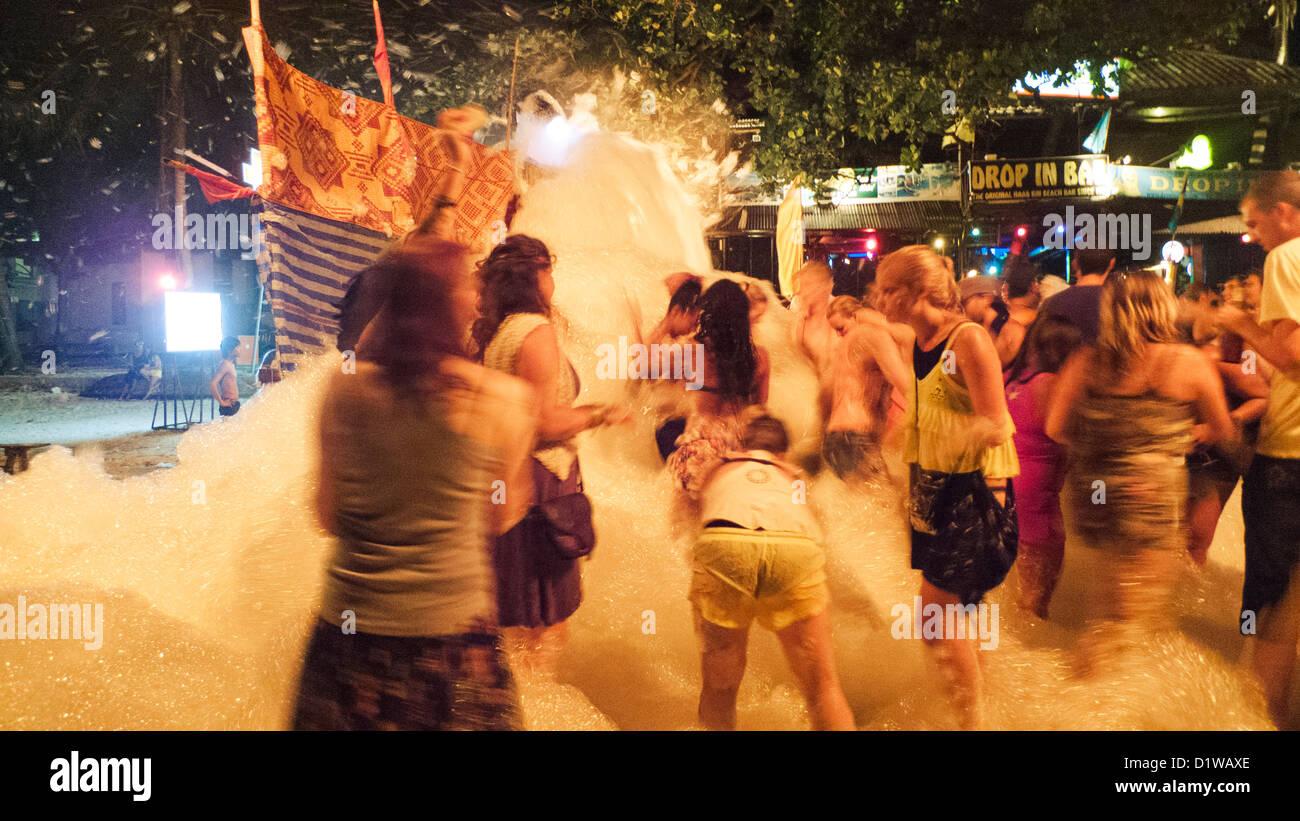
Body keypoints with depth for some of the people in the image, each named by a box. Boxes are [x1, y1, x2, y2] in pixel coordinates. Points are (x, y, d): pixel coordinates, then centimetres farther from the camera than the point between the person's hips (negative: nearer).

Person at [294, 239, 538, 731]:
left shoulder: (345, 390, -5)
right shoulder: (506, 400, -11)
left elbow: (328, 515, 5)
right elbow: (502, 518, 3)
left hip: (350, 629, 2)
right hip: (451, 626, -2)